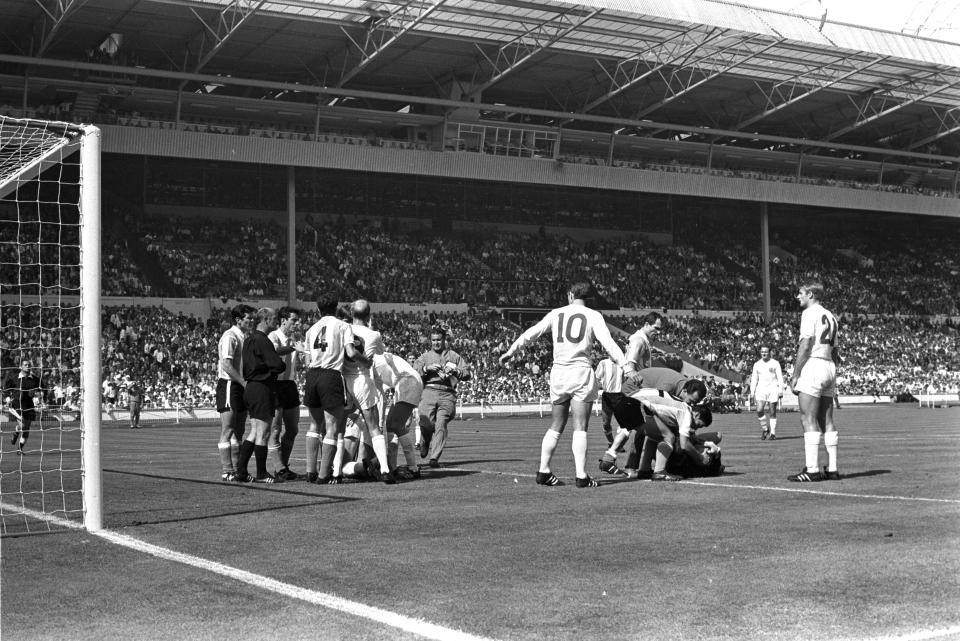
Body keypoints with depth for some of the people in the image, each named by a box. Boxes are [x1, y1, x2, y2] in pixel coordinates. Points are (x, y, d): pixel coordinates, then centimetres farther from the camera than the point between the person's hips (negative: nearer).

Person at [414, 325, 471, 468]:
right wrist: (427, 368, -7)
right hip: (428, 392, 1)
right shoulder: (425, 356, 22)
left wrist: (455, 371, -7)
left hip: (447, 394, 0)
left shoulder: (454, 356, 20)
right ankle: (424, 445, 18)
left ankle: (434, 458, -16)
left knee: (441, 425, -15)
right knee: (426, 424, -13)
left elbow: (467, 374, 11)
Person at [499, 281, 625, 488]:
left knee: (555, 428, 13)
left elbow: (530, 334, 12)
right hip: (581, 372, -3)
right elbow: (608, 343, -8)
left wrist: (510, 351, 21)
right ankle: (581, 476, -7)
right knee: (580, 429, -3)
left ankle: (544, 472, 15)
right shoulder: (593, 316, 2)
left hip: (558, 372, 3)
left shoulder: (556, 314, 9)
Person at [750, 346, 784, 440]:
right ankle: (765, 429, 7)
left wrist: (780, 390, -7)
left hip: (773, 389, -2)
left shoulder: (775, 363, 3)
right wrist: (752, 392, 5)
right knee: (759, 411, -13)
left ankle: (773, 433, 4)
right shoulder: (757, 364, 11)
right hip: (761, 389, 2)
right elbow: (754, 379, 13)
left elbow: (780, 377, 2)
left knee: (772, 412, -3)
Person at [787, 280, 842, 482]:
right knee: (827, 420, 9)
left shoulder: (810, 313, -6)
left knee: (808, 419, -9)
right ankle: (832, 469, 7)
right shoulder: (830, 316, 20)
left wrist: (795, 374, -12)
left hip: (813, 365, -9)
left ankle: (812, 469, -15)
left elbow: (805, 345, -14)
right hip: (829, 367, 9)